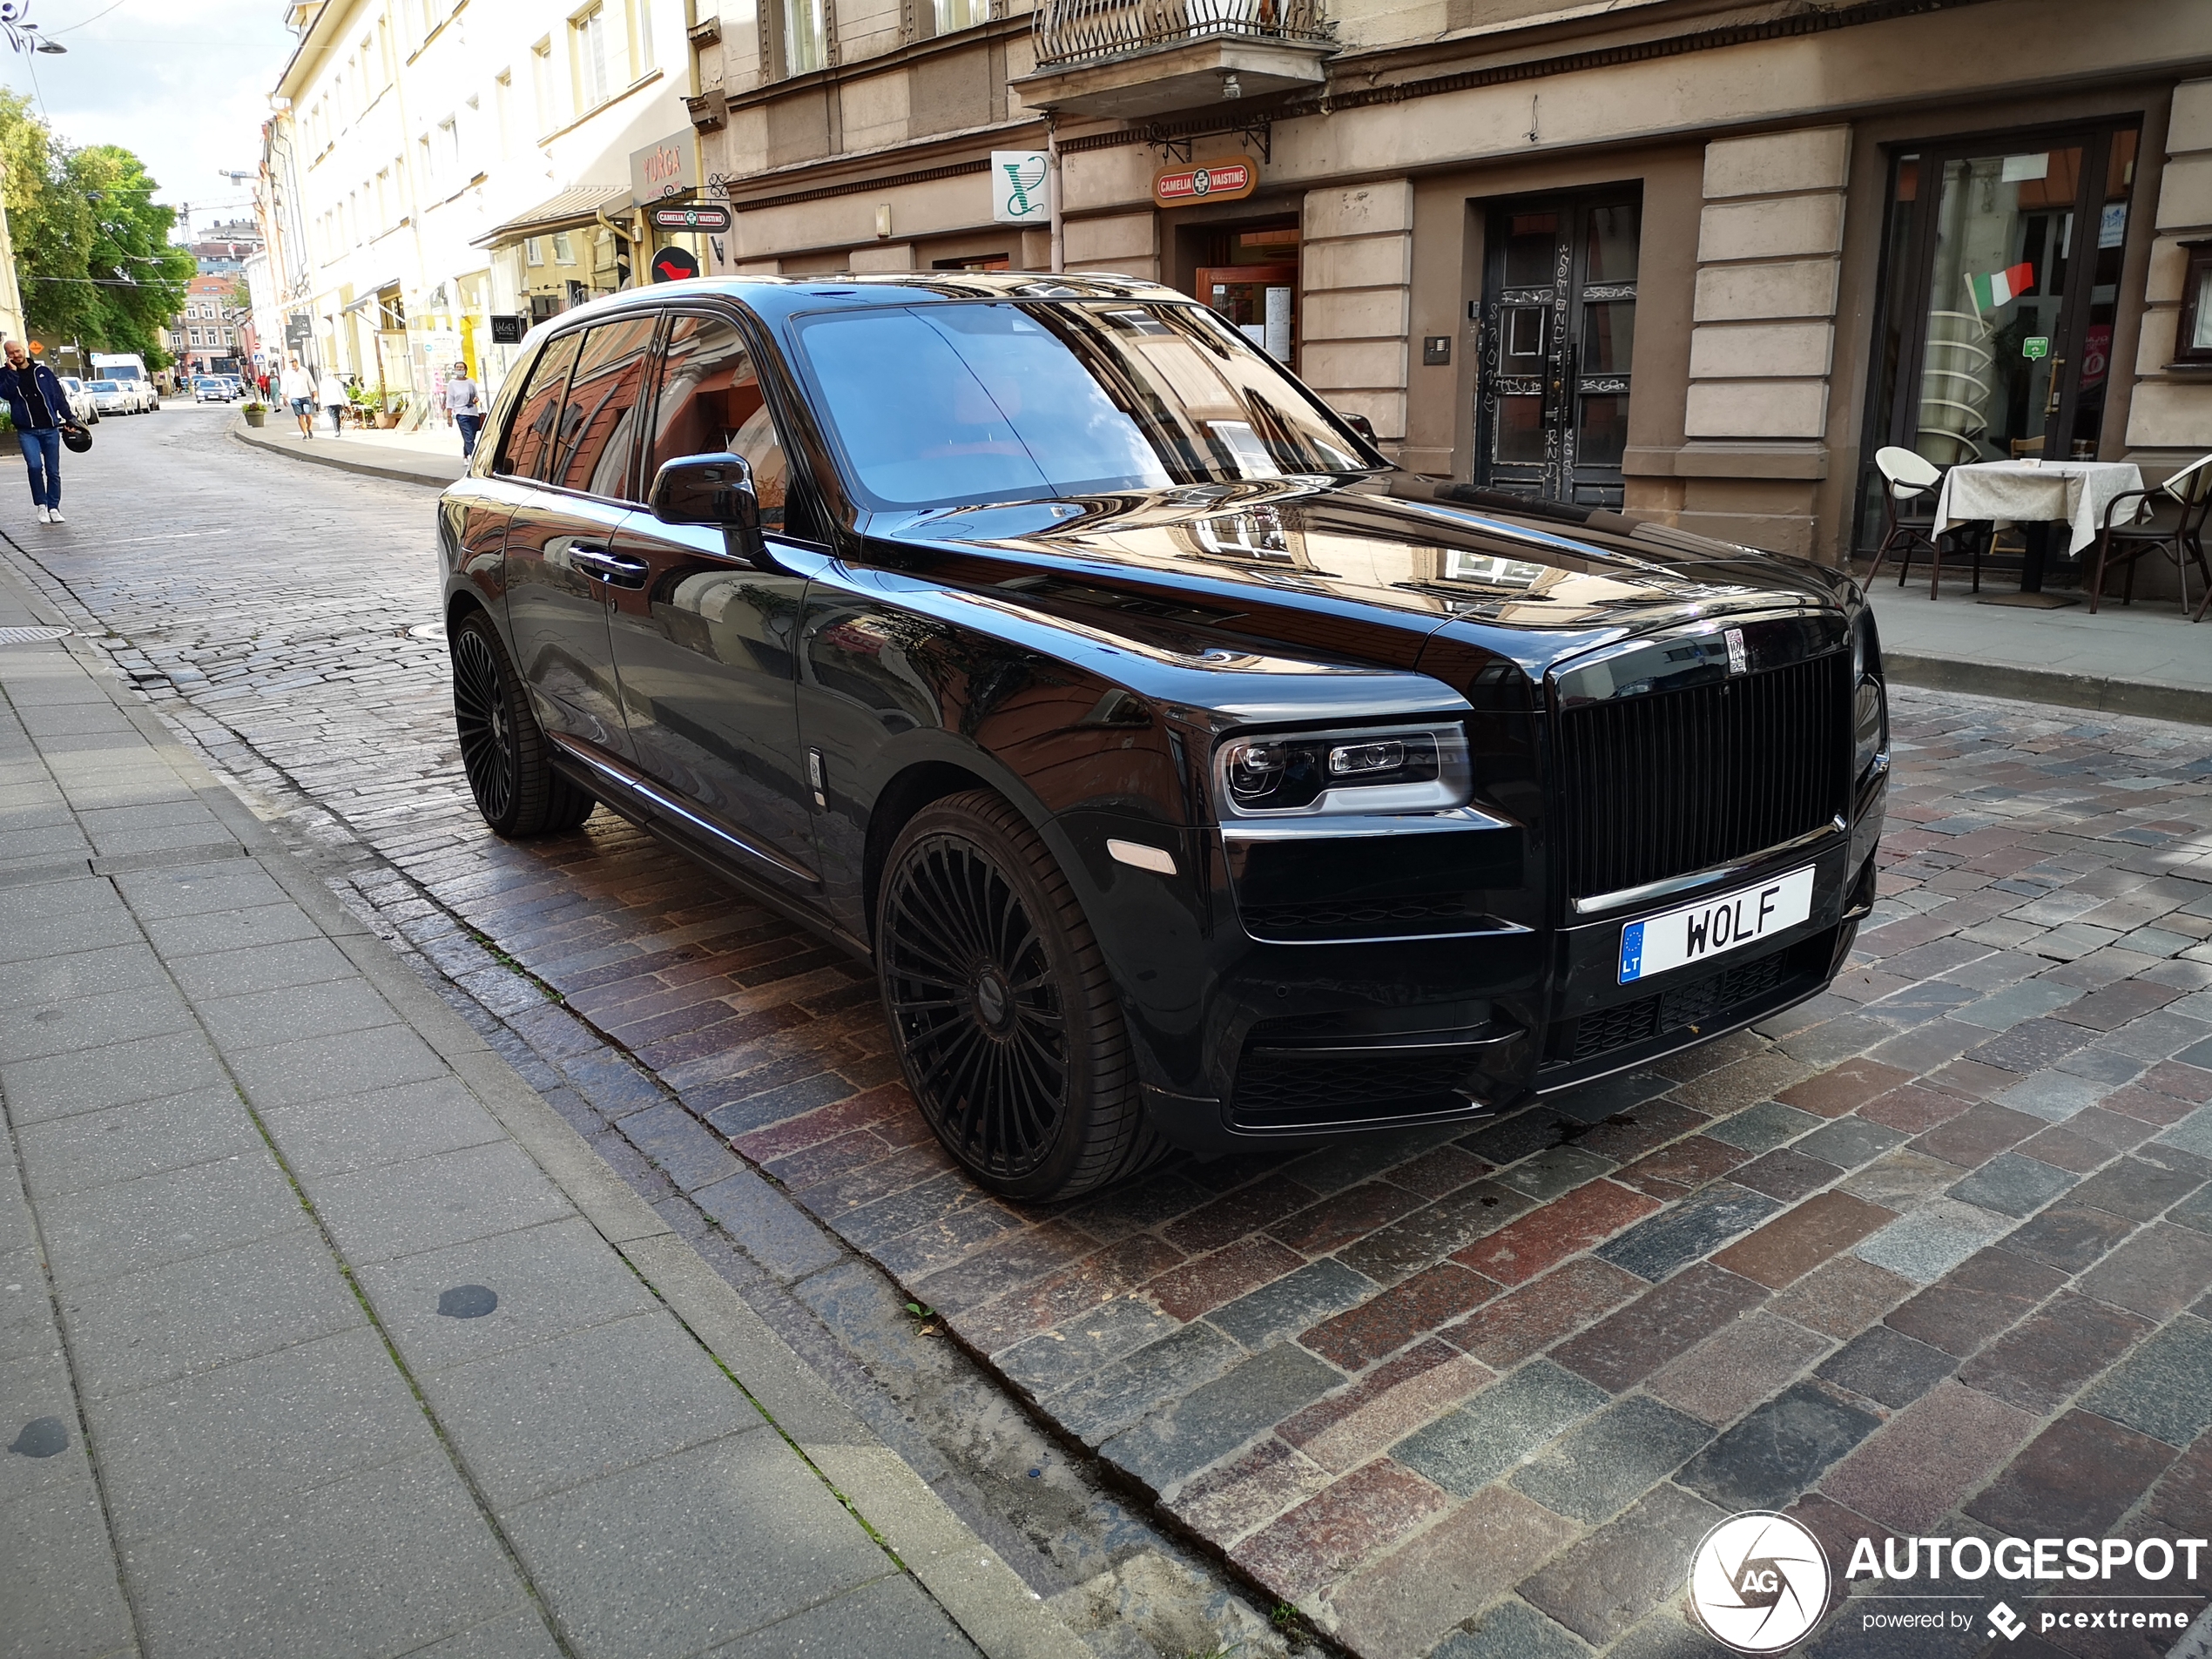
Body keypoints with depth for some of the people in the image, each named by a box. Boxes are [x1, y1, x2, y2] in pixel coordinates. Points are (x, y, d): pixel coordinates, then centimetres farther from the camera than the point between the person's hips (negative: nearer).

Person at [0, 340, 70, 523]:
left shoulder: (43, 371, 8)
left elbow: (59, 397, 10)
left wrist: (69, 419, 4)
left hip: (50, 429, 1)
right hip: (27, 431, -1)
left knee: (53, 471, 3)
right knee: (35, 466, -18)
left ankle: (53, 507, 13)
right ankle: (41, 505, -5)